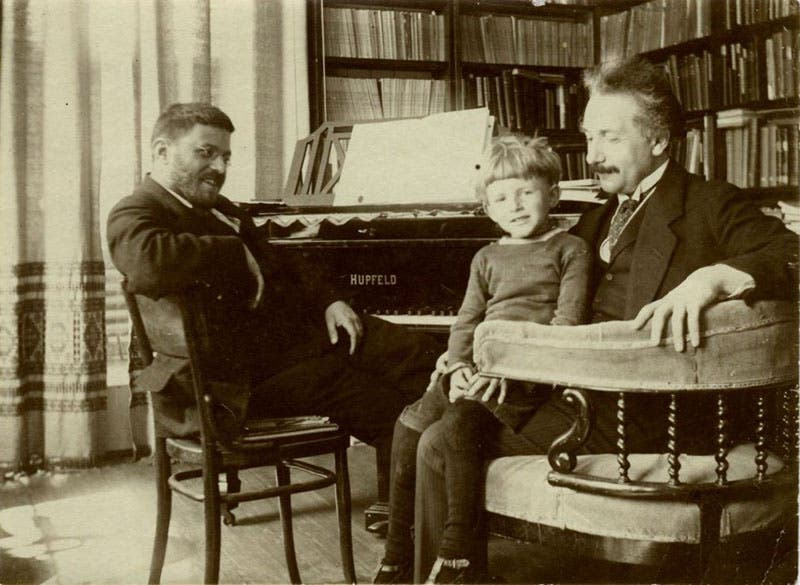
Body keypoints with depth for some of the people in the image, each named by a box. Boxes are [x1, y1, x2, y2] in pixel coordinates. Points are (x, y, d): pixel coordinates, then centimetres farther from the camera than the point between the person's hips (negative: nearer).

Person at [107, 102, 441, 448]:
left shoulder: (219, 210, 21)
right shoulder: (134, 215, -8)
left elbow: (282, 264, 27)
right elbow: (148, 265, -33)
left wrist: (329, 301, 7)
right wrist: (236, 253, -17)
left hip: (302, 327, 9)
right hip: (249, 368, -9)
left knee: (420, 353, -4)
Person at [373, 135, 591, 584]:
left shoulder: (570, 249, 3)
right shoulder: (488, 258, 20)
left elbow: (568, 321, -10)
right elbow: (467, 322, 13)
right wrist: (458, 367, -8)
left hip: (531, 377, -6)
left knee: (457, 423, -29)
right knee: (411, 424, -12)